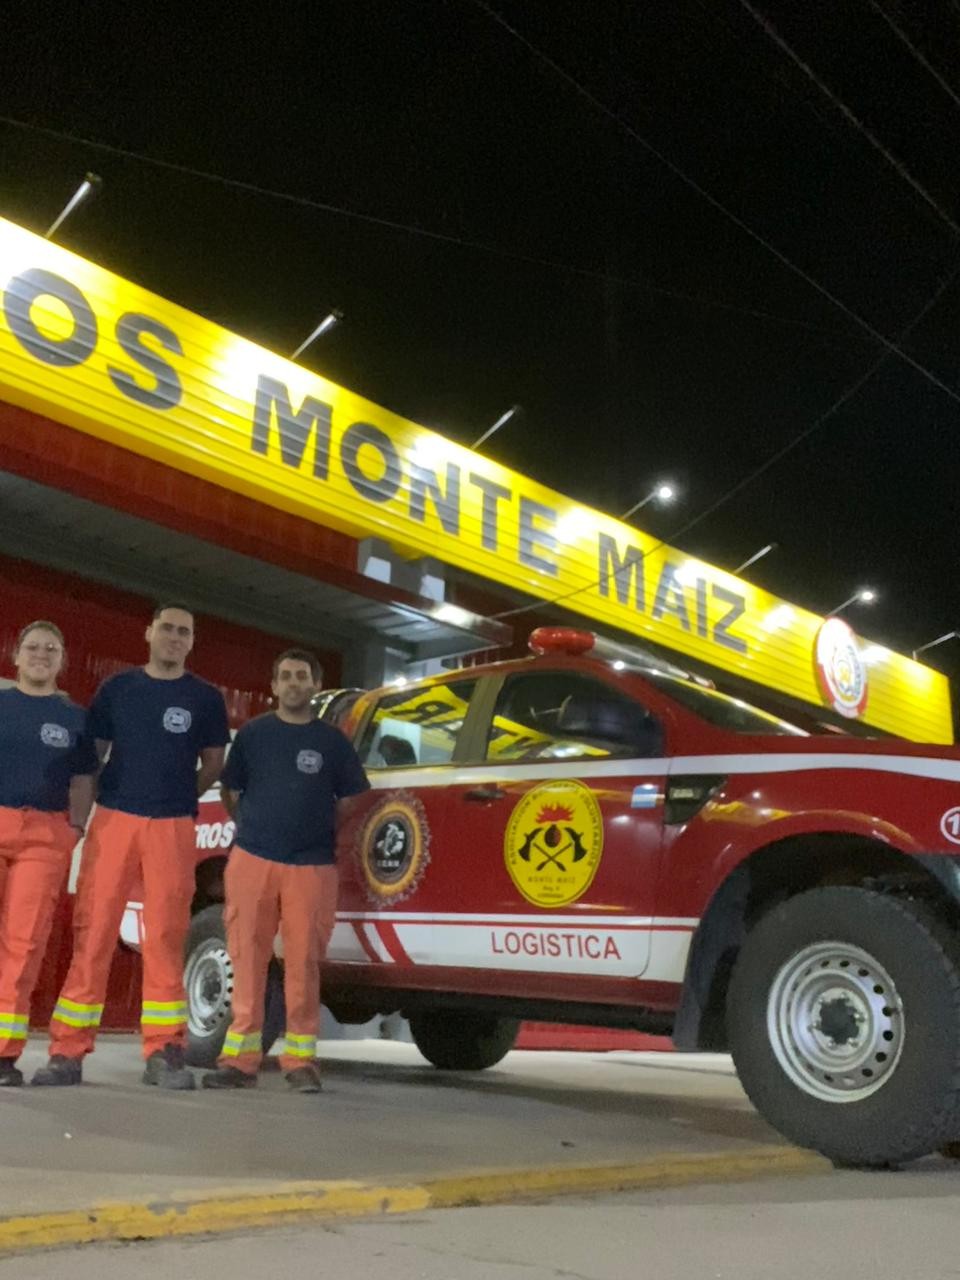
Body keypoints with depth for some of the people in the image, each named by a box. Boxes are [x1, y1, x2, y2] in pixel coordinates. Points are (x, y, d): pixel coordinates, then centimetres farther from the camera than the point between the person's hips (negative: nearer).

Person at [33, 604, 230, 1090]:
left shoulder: (206, 698, 7)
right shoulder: (117, 688, 9)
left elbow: (213, 764, 14)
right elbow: (91, 754, 12)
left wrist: (181, 794, 5)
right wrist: (80, 810, 4)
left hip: (173, 827, 0)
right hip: (112, 820, 1)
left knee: (165, 937, -1)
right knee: (92, 932, -1)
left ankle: (163, 1051, 5)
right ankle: (68, 1051, 5)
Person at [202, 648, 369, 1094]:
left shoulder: (332, 741, 7)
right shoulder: (252, 734, 9)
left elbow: (349, 801, 12)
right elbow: (230, 792, 14)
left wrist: (320, 832, 5)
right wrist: (253, 827, 7)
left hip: (313, 866, 0)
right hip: (252, 860, 1)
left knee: (304, 962, 0)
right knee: (248, 959, 1)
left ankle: (300, 1059, 7)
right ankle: (241, 1057, 7)